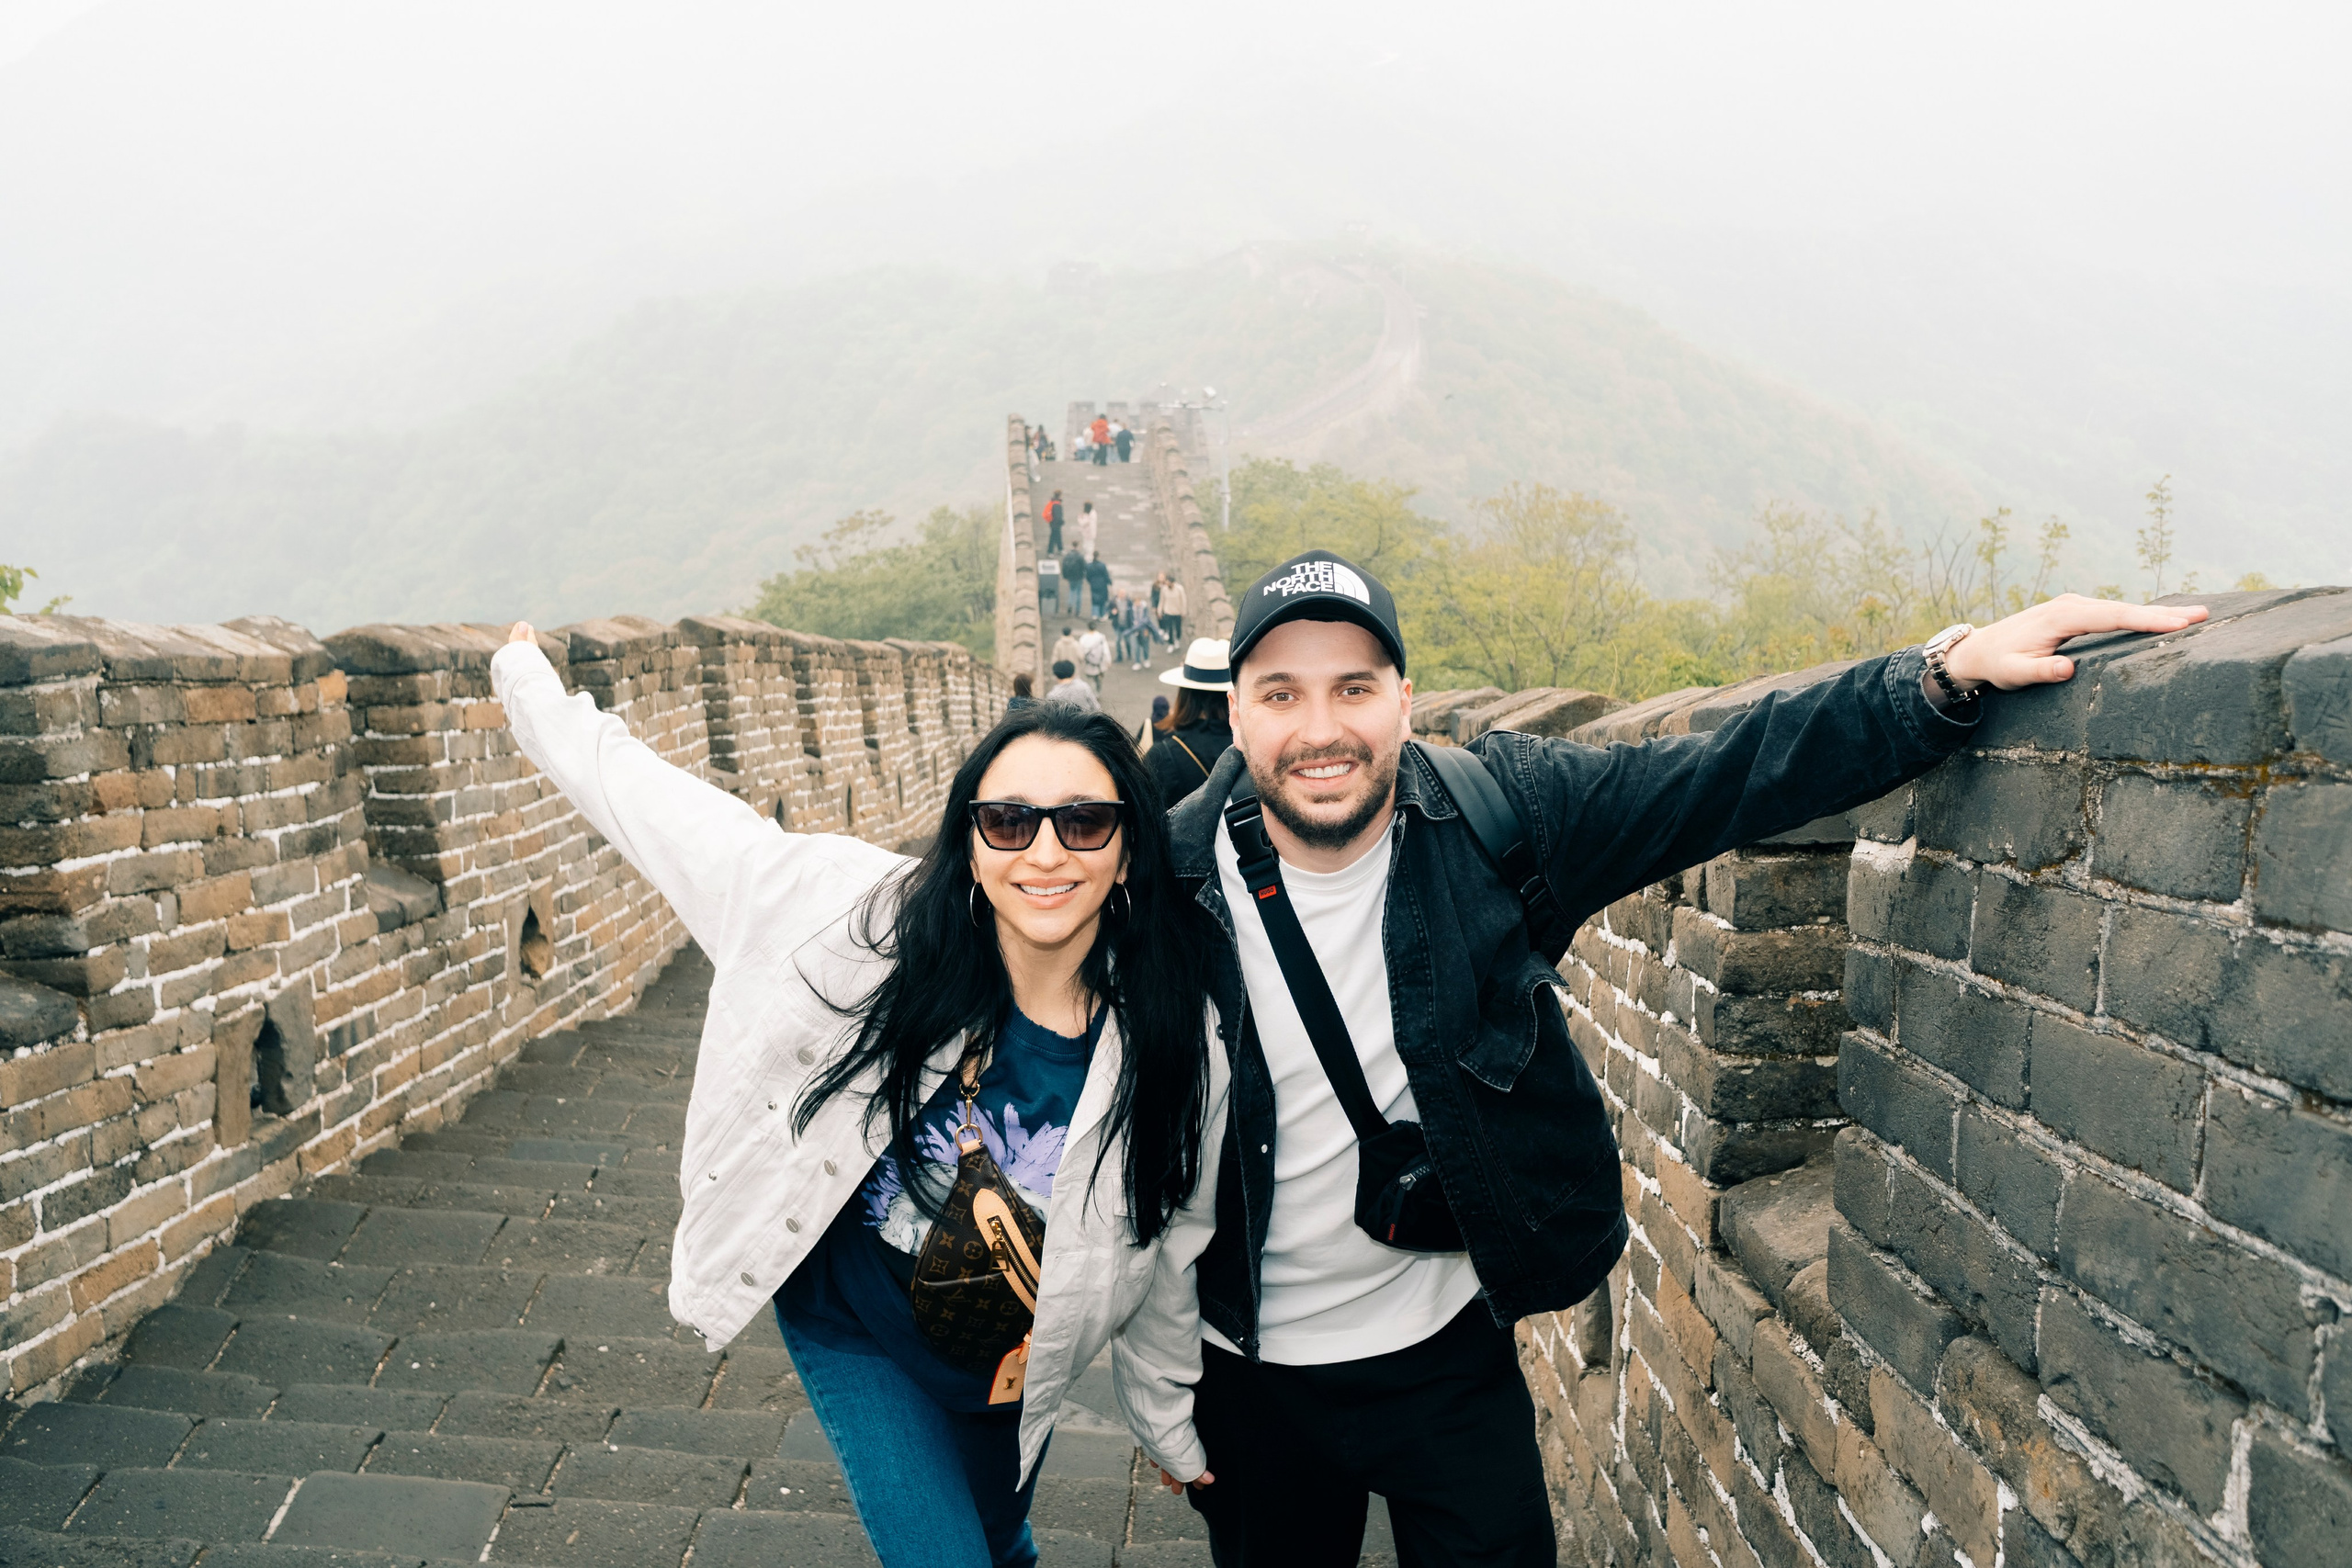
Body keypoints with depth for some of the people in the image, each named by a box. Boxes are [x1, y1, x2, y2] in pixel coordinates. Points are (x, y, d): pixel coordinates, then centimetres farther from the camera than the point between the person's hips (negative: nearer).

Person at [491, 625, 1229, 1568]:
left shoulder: (1178, 1046, -23)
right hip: (857, 1333, -2)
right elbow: (660, 805, -15)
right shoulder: (873, 918, -28)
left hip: (1008, 1372, 2)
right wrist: (529, 685, -4)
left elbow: (1171, 1244, -6)